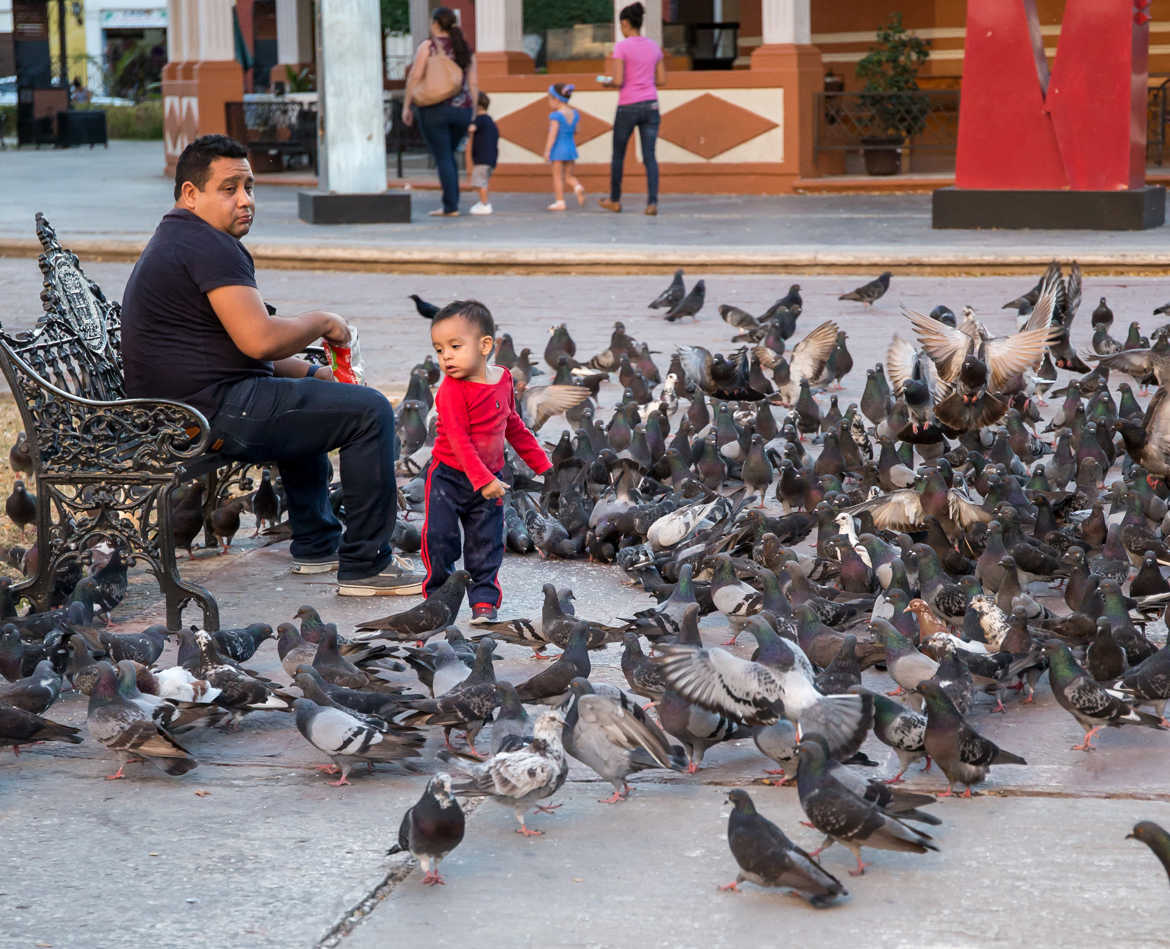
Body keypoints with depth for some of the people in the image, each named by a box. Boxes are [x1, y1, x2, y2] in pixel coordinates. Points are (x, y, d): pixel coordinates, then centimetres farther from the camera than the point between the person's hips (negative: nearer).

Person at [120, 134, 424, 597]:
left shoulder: (170, 243, 20)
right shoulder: (208, 246, -15)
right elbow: (260, 340, -24)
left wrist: (309, 372, 16)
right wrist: (322, 322, -5)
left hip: (179, 412, 11)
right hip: (215, 414, -11)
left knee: (302, 402, 37)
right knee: (370, 411, -11)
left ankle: (316, 545, 38)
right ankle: (365, 566, -8)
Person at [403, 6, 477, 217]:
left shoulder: (428, 46, -4)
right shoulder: (465, 49, 11)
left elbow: (414, 77, -9)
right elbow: (473, 84, 11)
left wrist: (407, 106, -3)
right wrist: (471, 115, 16)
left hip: (434, 110, -5)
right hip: (461, 110, 5)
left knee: (443, 158, -2)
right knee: (449, 156, 19)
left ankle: (451, 207, -6)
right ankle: (451, 202, 15)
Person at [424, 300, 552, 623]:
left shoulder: (503, 380, 0)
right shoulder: (451, 390, -18)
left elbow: (513, 425, 16)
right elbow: (458, 440, -23)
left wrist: (542, 463, 19)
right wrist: (483, 481, -30)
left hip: (489, 479, 4)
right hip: (448, 475, -4)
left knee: (486, 542, 6)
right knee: (440, 538, -5)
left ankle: (484, 598, 15)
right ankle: (437, 593, 13)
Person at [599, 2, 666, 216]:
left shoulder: (621, 47, -11)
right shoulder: (654, 46, 6)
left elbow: (618, 81, -16)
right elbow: (662, 80, 9)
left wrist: (608, 83, 7)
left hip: (628, 108, -4)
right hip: (650, 106, 4)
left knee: (618, 154, 15)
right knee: (649, 157, 2)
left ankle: (615, 200, 27)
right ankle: (652, 202, -14)